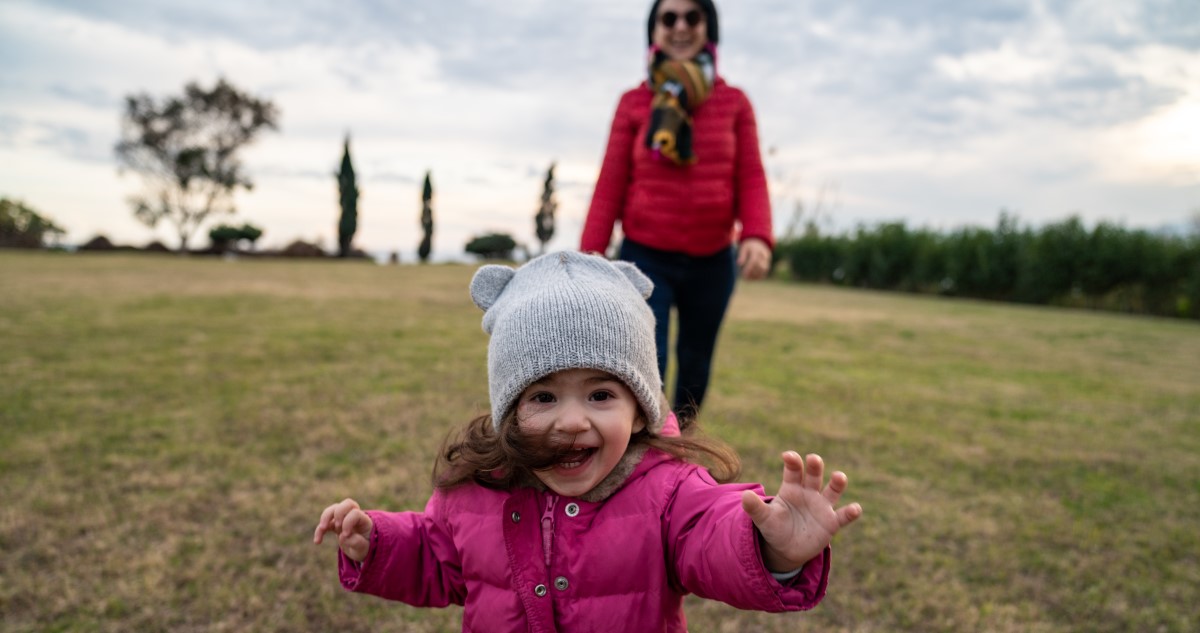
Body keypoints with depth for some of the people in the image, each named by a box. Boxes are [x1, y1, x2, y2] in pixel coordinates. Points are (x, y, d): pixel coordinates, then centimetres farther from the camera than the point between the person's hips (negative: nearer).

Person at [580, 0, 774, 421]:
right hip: (645, 258, -2)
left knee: (695, 365, 18)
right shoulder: (634, 102, 1)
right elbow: (611, 184, -1)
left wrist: (757, 236, -21)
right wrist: (589, 256, -7)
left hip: (712, 261, 2)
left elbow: (750, 178, -2)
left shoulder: (734, 102, 3)